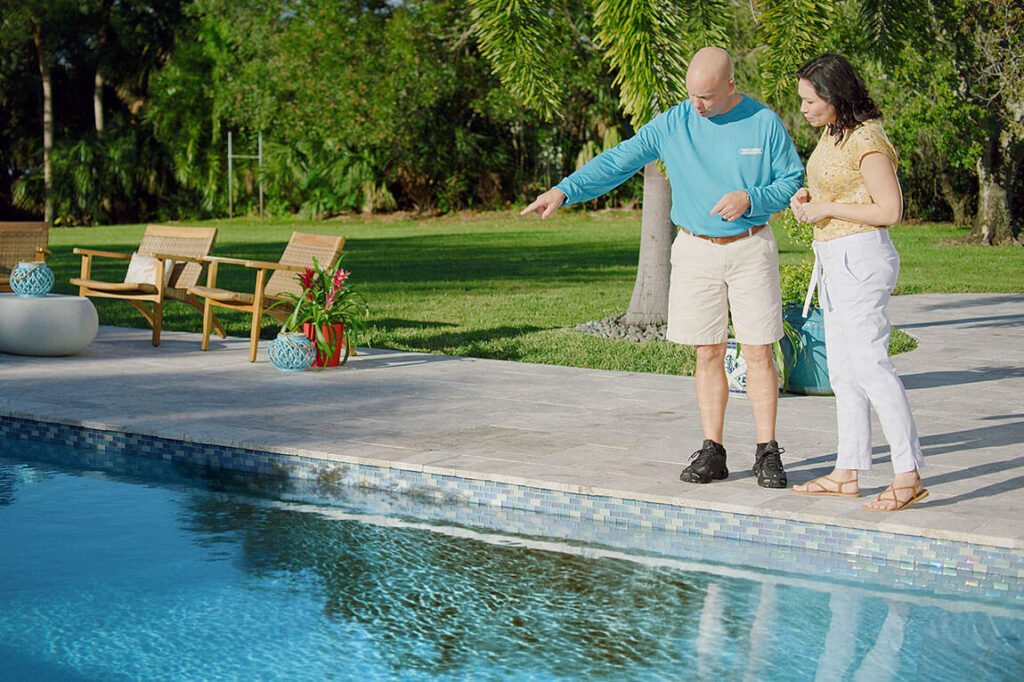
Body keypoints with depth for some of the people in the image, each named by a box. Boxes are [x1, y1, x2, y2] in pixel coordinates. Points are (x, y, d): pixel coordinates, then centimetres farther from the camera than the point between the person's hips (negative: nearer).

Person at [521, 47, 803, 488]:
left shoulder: (765, 124, -5)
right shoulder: (673, 124, -2)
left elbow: (793, 182, 1)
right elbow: (618, 162, -6)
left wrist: (750, 199, -17)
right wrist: (564, 191, -17)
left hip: (751, 249, -2)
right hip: (696, 250, 2)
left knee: (758, 353, -2)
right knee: (708, 354, 4)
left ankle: (767, 453, 6)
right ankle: (712, 452, 10)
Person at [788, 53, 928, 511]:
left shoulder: (866, 140, -16)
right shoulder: (834, 134, 12)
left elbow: (890, 210, -19)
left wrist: (826, 209, -16)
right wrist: (807, 198, 7)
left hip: (860, 259, -10)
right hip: (833, 260, 10)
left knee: (869, 363, -12)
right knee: (842, 369, 10)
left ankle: (909, 476, -9)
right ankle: (847, 472, 15)